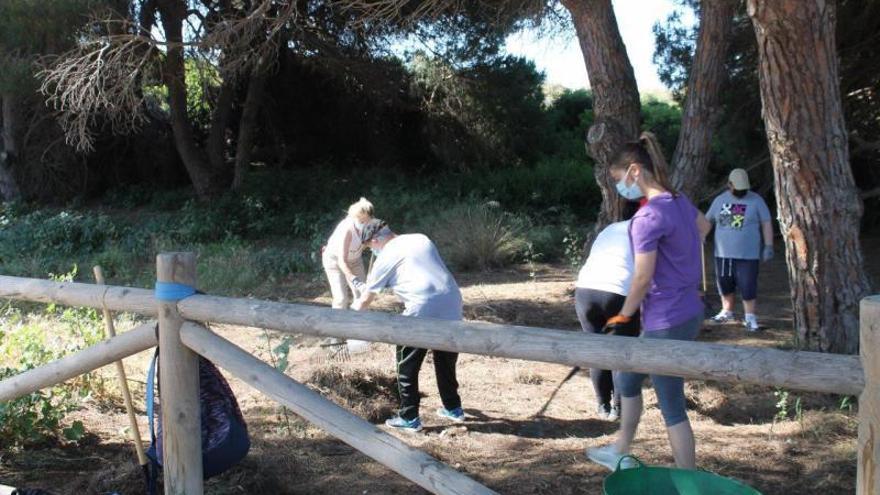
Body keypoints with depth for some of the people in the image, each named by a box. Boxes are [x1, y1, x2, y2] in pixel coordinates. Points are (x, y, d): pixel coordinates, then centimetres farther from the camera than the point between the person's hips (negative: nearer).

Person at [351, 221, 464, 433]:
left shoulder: (385, 258, 4)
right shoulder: (421, 239, 19)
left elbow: (365, 299, 12)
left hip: (423, 310, -6)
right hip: (452, 304, 6)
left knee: (407, 367, 10)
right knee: (446, 361, 23)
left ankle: (409, 418, 15)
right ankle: (453, 408, 34)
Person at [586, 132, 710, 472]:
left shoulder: (648, 217, -22)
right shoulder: (680, 202, 5)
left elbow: (643, 279, -20)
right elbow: (703, 227, 27)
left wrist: (624, 315, -4)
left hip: (666, 323, -10)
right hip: (689, 312, 10)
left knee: (671, 406, 3)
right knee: (628, 377, 24)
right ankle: (621, 453, 39)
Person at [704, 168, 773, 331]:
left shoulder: (756, 200, -2)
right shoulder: (720, 200, 7)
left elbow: (766, 224, -2)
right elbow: (707, 219, 18)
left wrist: (768, 246, -7)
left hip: (747, 255, -4)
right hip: (723, 254, 4)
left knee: (748, 287, -2)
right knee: (725, 286, 12)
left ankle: (750, 317, 9)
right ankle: (727, 312, 28)